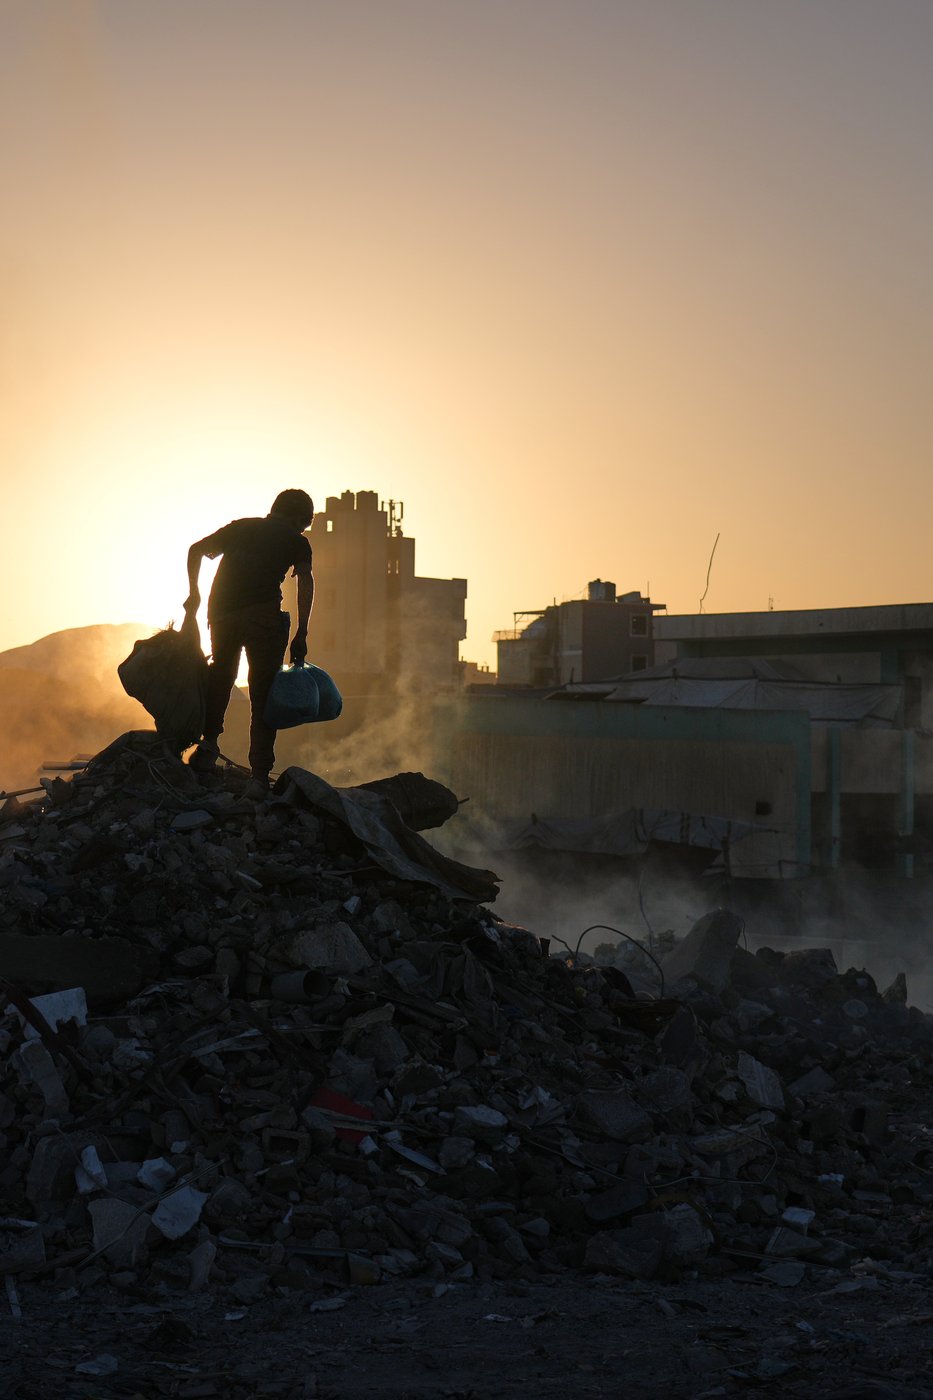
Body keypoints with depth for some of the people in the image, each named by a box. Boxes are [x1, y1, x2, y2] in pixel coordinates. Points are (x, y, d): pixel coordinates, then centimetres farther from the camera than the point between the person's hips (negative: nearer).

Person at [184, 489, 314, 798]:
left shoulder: (239, 527, 27)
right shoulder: (296, 541, 17)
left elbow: (196, 550, 17)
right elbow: (305, 581, 2)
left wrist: (194, 596, 22)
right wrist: (301, 635, -1)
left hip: (221, 613, 3)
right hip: (264, 615, -3)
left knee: (220, 672, 27)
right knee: (263, 695, 3)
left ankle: (208, 743, 12)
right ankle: (259, 775, -3)